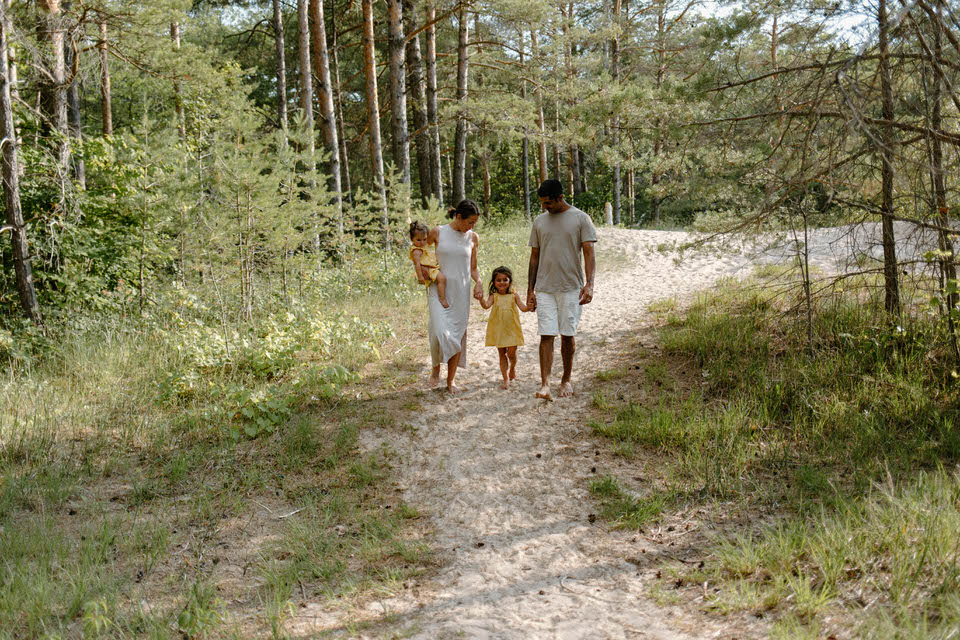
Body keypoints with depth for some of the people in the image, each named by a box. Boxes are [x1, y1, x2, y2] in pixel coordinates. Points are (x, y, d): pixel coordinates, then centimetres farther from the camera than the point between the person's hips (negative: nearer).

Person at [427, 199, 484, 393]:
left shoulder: (473, 238, 6)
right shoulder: (437, 233, -2)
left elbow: (473, 268, 13)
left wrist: (478, 282, -7)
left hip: (461, 292, 3)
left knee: (457, 335, 3)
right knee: (441, 332, -19)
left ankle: (450, 381, 16)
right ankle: (436, 366, 10)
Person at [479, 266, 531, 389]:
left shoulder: (514, 295, 1)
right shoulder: (494, 296, 0)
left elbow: (522, 307, -5)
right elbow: (486, 305, -17)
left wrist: (529, 307, -26)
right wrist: (481, 298, -37)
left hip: (512, 329, -1)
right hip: (498, 330, 1)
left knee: (511, 353, -4)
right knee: (502, 353, 6)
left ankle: (513, 367, 31)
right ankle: (506, 379, 14)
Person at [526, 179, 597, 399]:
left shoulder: (581, 219, -1)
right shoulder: (539, 221, 10)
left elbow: (589, 253, -5)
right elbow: (534, 257, 13)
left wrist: (589, 284, -18)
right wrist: (530, 290, 10)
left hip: (571, 287, -2)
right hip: (544, 288, 2)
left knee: (568, 335, 5)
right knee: (546, 335, -5)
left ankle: (566, 380, 20)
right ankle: (545, 384, -7)